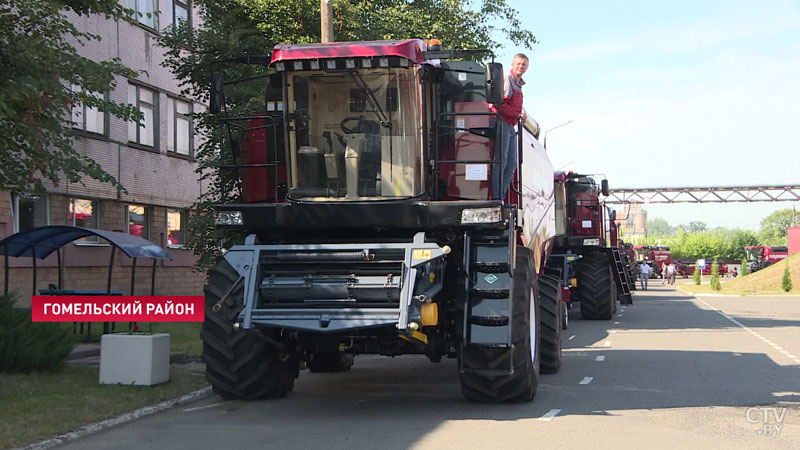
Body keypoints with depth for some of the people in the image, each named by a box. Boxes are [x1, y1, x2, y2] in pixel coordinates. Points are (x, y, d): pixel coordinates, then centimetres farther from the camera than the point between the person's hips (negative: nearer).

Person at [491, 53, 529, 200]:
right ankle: (497, 198, -13)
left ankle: (501, 196, 7)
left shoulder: (519, 84, 22)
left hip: (511, 127, 10)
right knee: (500, 161, -12)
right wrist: (518, 115, -10)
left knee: (512, 164, 6)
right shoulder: (507, 80, -8)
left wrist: (520, 116, 5)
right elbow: (499, 105, -17)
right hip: (502, 124, -10)